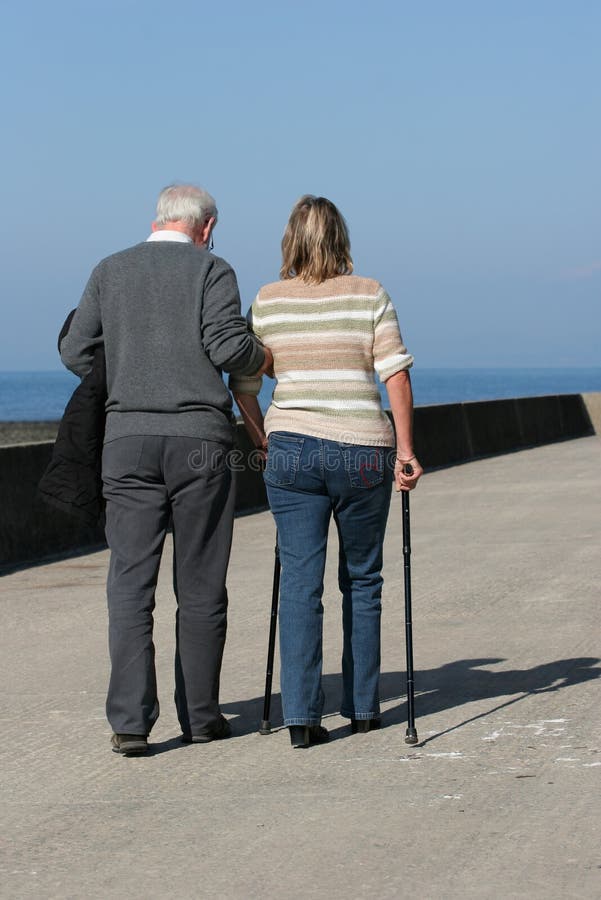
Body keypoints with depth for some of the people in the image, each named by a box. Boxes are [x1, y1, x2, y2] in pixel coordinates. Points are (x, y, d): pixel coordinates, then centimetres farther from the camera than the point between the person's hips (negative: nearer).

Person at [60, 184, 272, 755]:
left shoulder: (110, 271, 11)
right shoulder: (211, 271, 0)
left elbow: (75, 351, 11)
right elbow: (227, 344, -14)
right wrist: (264, 359, 6)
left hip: (127, 438, 2)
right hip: (199, 437, -2)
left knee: (130, 583, 1)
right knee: (200, 588, 7)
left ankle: (130, 720, -8)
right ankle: (200, 717, 13)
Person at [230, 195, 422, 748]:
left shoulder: (268, 301, 4)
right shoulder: (370, 295, 0)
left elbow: (243, 385, 5)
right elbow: (397, 375, -8)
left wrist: (264, 441, 18)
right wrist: (405, 450, -3)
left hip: (292, 448, 1)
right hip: (363, 453, 0)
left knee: (299, 582, 2)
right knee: (362, 580, 14)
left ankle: (301, 714, -8)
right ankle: (362, 707, 21)